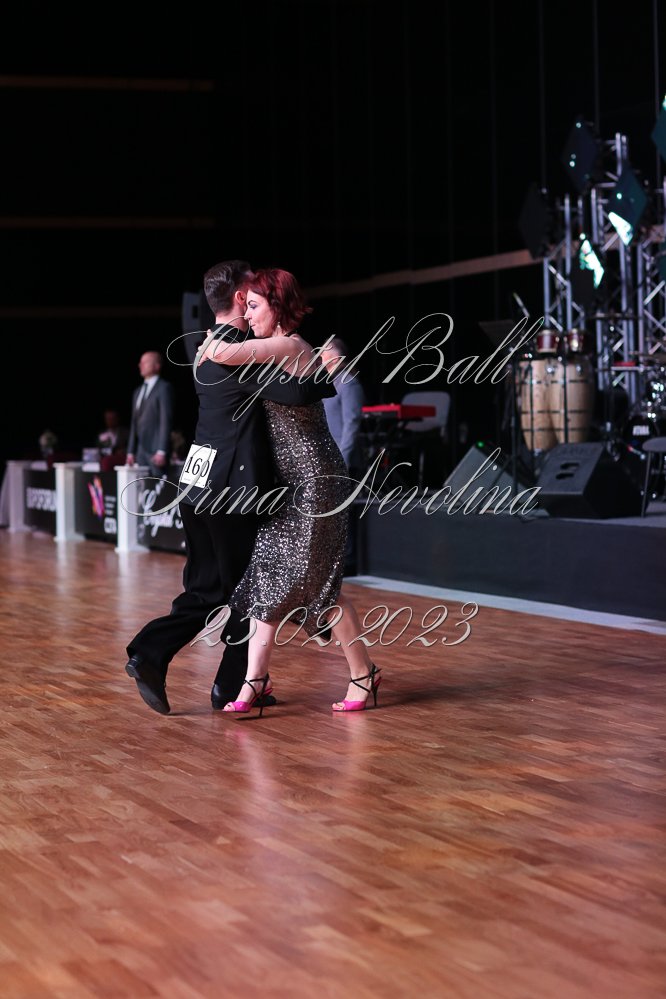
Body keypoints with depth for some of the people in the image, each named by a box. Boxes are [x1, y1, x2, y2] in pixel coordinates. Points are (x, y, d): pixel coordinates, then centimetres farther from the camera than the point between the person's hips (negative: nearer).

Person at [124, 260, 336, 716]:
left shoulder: (202, 346, 10)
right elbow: (295, 392, -27)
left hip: (199, 486, 8)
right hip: (234, 488, -8)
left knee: (205, 590, 14)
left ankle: (150, 653, -2)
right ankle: (234, 687, 14)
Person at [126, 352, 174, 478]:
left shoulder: (164, 388, -3)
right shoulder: (138, 392, 22)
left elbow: (166, 420, -11)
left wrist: (162, 452, -18)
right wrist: (131, 452, 15)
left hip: (156, 450, -7)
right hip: (141, 450, 7)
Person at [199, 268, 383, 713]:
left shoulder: (289, 347, -17)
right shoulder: (281, 350, 13)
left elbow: (221, 354, -26)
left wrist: (206, 350, -7)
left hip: (314, 478, -10)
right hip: (287, 480, 10)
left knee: (318, 582, -2)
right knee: (267, 575, 4)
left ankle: (364, 673, 13)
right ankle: (255, 679, 4)